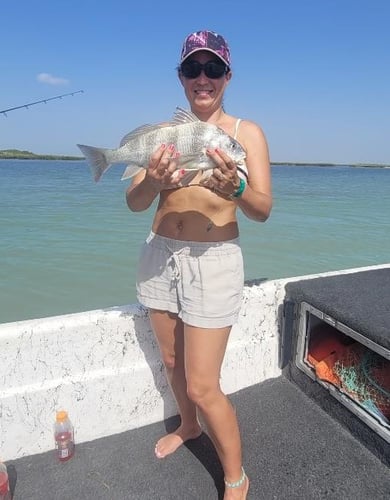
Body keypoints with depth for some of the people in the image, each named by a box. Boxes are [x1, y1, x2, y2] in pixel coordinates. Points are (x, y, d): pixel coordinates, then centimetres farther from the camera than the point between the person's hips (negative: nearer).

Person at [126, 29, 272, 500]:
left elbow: (262, 210, -10)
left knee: (203, 387, 0)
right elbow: (133, 202, -4)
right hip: (159, 255, 5)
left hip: (214, 261, -4)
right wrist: (152, 182, -26)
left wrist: (235, 189, -32)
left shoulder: (247, 132, -2)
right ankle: (188, 426, 51)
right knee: (172, 360, 21)